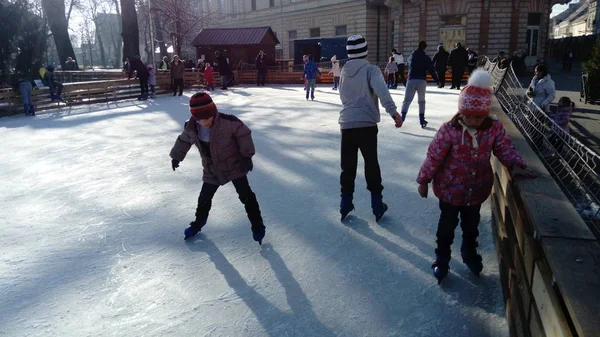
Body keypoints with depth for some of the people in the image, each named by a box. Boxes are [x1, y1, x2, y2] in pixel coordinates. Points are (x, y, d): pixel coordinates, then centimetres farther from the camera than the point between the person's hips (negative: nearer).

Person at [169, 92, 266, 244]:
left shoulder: (229, 121, -28)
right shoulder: (190, 128, -13)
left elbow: (244, 134, -16)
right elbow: (184, 140, 7)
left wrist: (247, 156, -14)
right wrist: (176, 157, 19)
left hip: (235, 165, -4)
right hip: (211, 170, 4)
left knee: (246, 196, -2)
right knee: (204, 198, 15)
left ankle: (257, 226, 12)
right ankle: (198, 222, 40)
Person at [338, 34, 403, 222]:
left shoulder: (344, 71, 9)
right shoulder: (370, 69, -7)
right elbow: (381, 89, -25)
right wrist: (392, 110, -34)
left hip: (346, 124, 4)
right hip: (366, 124, -4)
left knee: (348, 166, 11)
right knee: (371, 164, 8)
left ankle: (345, 206, 16)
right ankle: (377, 206, 16)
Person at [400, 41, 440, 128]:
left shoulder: (411, 56, 10)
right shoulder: (426, 58, -1)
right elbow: (431, 70, -4)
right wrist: (437, 81, 1)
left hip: (411, 80, 1)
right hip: (422, 81, -1)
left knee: (407, 100, -1)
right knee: (421, 101, 11)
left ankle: (402, 117, -19)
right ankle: (422, 120, 9)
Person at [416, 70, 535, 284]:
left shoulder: (494, 128, -11)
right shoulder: (449, 130, -22)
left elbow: (505, 149, -2)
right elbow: (434, 157, -16)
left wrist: (515, 164, -23)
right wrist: (424, 181, -10)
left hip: (477, 189, 4)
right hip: (450, 189, -4)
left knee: (471, 225, 24)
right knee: (447, 225, 11)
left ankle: (469, 252, 49)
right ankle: (442, 259, 30)